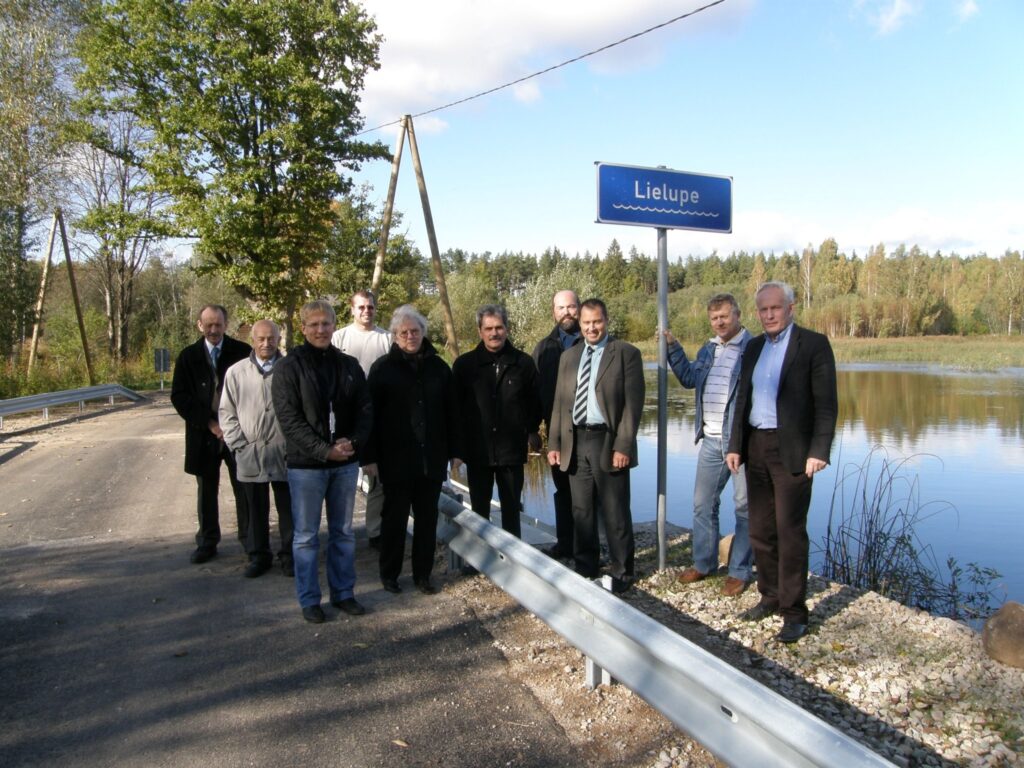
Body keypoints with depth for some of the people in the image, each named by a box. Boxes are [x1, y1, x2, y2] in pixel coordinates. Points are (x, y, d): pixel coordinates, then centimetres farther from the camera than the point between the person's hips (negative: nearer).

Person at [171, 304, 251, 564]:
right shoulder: (188, 356, 2)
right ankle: (207, 542, 23)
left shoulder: (242, 352, -3)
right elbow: (179, 397, -1)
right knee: (206, 491, 11)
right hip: (203, 434, 2)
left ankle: (249, 539, 17)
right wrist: (209, 423, -10)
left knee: (244, 489, 6)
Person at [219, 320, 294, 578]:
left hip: (285, 453, -1)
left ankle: (288, 555, 22)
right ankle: (258, 555, 27)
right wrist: (239, 445, -2)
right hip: (250, 455, 1)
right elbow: (227, 413, 6)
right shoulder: (236, 372, 3)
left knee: (288, 509, 8)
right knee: (255, 510, 12)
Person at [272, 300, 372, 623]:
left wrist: (353, 442, -13)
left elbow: (365, 410, 5)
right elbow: (289, 419, -12)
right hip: (306, 464, -4)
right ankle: (309, 600, 20)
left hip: (345, 463, 4)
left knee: (343, 533, 13)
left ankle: (344, 593, 26)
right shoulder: (289, 368, -5)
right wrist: (324, 450, -19)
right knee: (306, 536, 6)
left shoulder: (349, 365, 6)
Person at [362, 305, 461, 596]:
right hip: (396, 459, -3)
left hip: (432, 458, 3)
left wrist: (454, 451, 6)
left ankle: (423, 574, 21)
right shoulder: (383, 368, -2)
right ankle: (389, 573, 22)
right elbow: (371, 415, -4)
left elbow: (451, 412, 9)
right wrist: (370, 456, -9)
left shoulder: (438, 367, 6)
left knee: (427, 518, 9)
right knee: (395, 517, 8)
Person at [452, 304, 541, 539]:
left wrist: (532, 430, 9)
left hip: (512, 449, 0)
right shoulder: (464, 364, 0)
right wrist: (458, 444, 4)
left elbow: (534, 401, 9)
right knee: (479, 510, 10)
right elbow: (455, 405, 5)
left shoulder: (524, 362, 0)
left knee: (511, 509, 9)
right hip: (477, 450, 0)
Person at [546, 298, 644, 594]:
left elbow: (633, 404, -8)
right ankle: (585, 568, 25)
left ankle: (622, 573, 17)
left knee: (615, 513, 2)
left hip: (608, 442, -4)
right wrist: (554, 443, 7)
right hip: (575, 443, 5)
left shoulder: (626, 354, -2)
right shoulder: (568, 356, 14)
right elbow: (559, 403, 14)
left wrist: (623, 446, -14)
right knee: (581, 512, 12)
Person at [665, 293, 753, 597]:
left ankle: (739, 571, 17)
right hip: (711, 440, 7)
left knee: (744, 506, 6)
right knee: (703, 504, 13)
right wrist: (673, 348, 11)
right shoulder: (707, 350, 14)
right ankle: (703, 563, 27)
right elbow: (689, 378, 18)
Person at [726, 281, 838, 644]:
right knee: (760, 530, 12)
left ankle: (794, 611, 9)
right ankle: (770, 596, 27)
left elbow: (826, 403, -9)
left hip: (792, 451, -6)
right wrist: (735, 446, 9)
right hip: (756, 448, 6)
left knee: (790, 532, -2)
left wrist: (819, 451, -17)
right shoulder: (754, 347, 13)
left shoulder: (813, 344, -5)